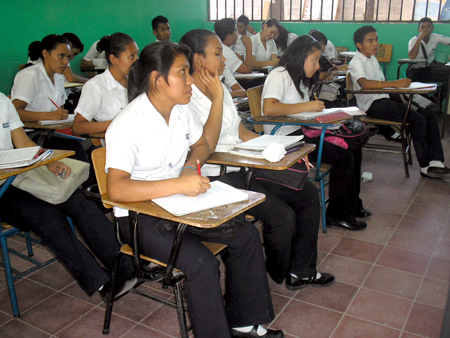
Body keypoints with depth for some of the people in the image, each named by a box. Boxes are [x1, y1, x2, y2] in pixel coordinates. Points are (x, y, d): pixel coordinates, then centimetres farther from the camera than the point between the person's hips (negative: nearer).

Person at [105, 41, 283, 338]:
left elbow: (202, 145, 18)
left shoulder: (181, 111, 1)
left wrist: (191, 166, -5)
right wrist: (179, 184, -35)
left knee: (246, 235, -3)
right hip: (139, 216, -7)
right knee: (202, 263, -28)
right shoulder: (129, 124, -22)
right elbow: (117, 189, -31)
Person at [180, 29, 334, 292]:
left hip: (245, 167, 9)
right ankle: (277, 278, 8)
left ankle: (301, 271, 15)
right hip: (218, 178, -9)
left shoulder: (220, 88, 14)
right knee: (282, 215, -22)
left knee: (308, 194, 3)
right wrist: (217, 99, -20)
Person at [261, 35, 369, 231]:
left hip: (300, 132, 10)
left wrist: (316, 108, -4)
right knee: (343, 157, -17)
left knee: (353, 149, 0)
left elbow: (302, 112, 17)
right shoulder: (279, 75, -10)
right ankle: (337, 216, -1)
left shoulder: (299, 78, 21)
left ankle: (352, 205, 15)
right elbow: (268, 108, -26)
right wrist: (306, 106, -23)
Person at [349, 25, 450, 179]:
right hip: (372, 105, -9)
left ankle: (436, 162, -10)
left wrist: (401, 85, 8)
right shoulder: (356, 63, -8)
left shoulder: (373, 58, 22)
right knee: (418, 120, -22)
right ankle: (426, 166, -9)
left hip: (384, 99, 9)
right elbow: (364, 83, -29)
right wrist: (395, 83, -34)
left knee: (430, 115, -6)